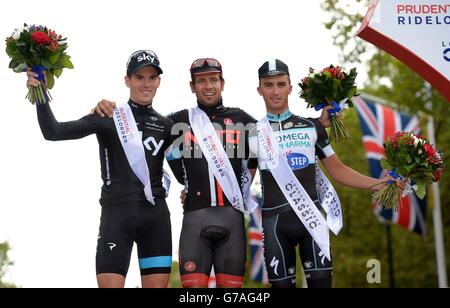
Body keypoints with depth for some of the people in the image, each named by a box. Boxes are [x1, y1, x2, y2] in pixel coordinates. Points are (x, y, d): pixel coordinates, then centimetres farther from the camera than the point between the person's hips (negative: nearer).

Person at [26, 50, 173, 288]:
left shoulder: (165, 126, 13)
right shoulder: (108, 118, 2)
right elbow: (53, 132, -6)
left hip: (156, 215, 4)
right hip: (116, 214, -3)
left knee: (157, 285, 0)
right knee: (110, 285, -11)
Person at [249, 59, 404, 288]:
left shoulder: (311, 126, 10)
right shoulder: (253, 134, 7)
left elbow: (337, 170, 12)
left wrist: (380, 184, 4)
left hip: (311, 214, 0)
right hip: (274, 220, 0)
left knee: (320, 280, -8)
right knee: (282, 284, 1)